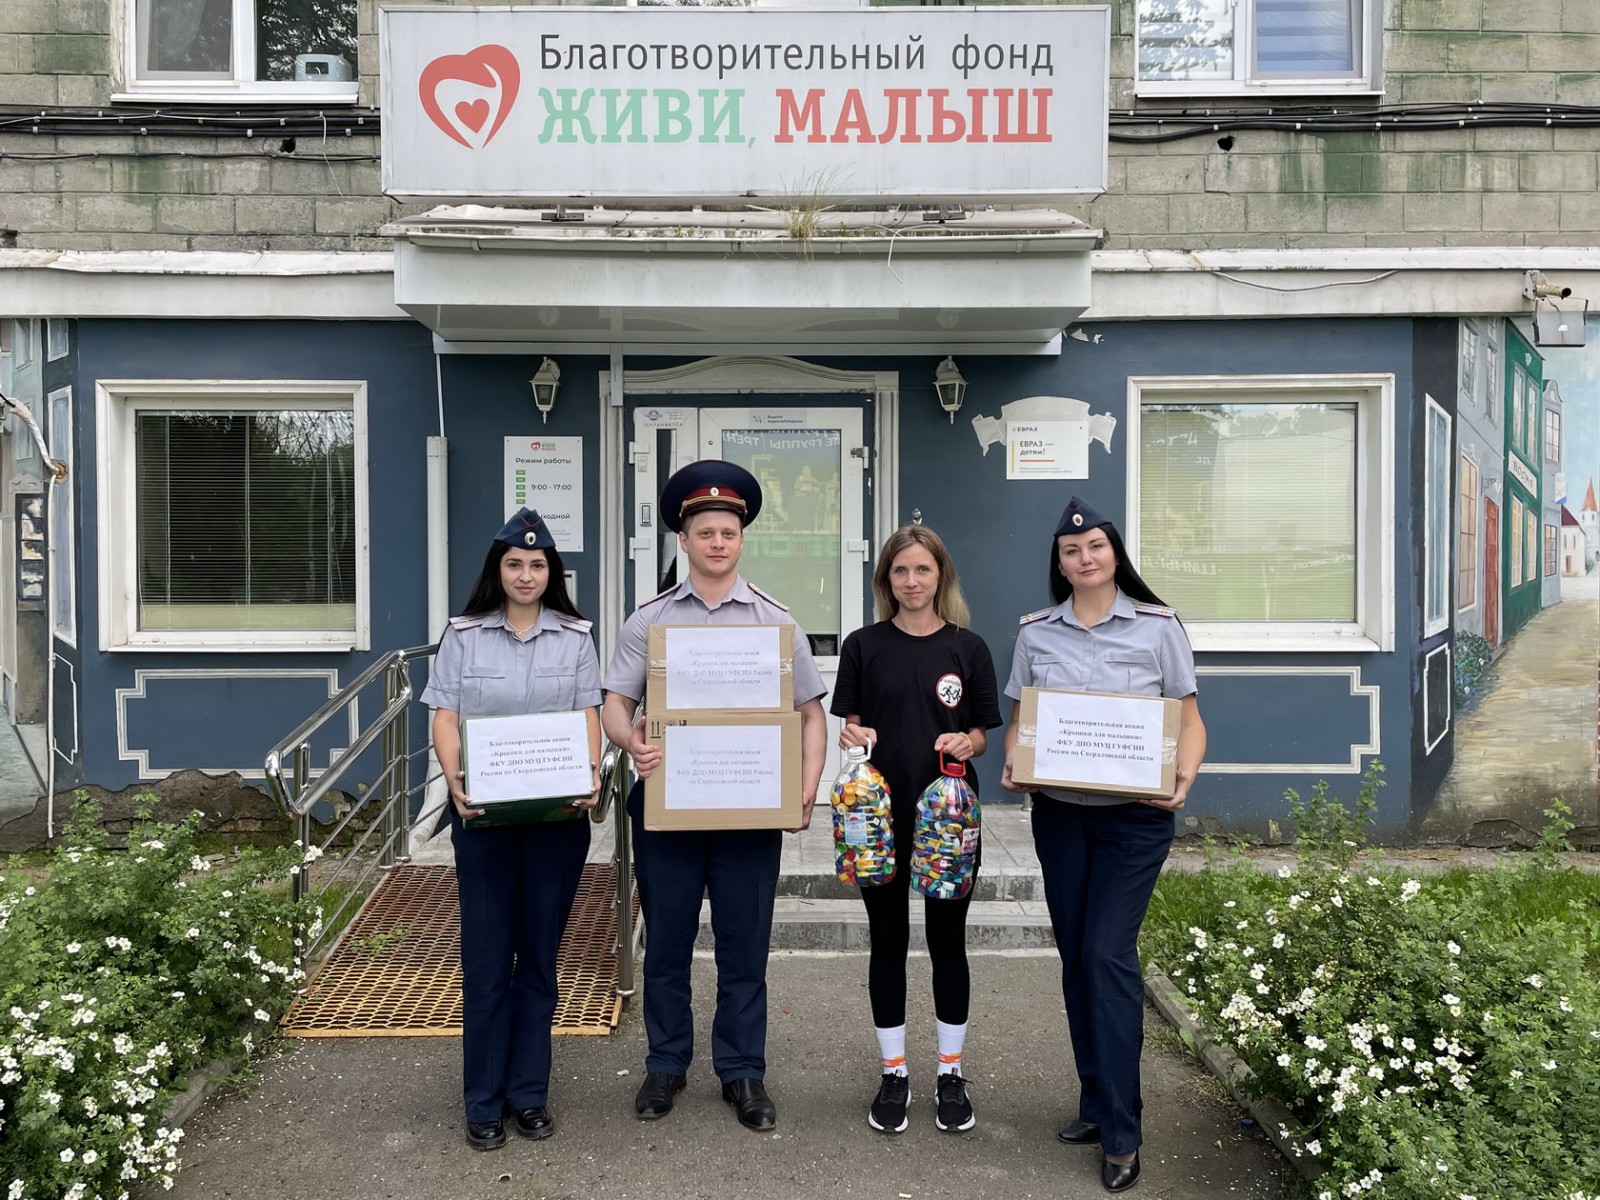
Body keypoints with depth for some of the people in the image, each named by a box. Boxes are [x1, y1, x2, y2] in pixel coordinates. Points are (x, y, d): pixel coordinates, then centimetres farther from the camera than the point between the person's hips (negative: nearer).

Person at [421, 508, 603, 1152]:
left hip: (557, 812, 1)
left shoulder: (575, 636, 6)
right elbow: (445, 719, 0)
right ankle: (483, 1102, 14)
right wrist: (454, 779, -18)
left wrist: (591, 773, -15)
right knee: (486, 954, 2)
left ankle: (529, 1092, 21)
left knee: (540, 953, 8)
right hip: (482, 810, -1)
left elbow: (588, 717, 3)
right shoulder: (464, 635, 3)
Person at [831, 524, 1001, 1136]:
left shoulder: (967, 647, 1)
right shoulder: (864, 645, 1)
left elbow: (983, 733, 5)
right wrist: (853, 736, -16)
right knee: (888, 942, 9)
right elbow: (850, 725, 5)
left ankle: (950, 1074, 25)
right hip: (880, 812, 0)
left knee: (947, 942, 9)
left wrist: (967, 743, -17)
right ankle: (894, 1074, 23)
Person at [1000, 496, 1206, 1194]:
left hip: (1134, 815, -3)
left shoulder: (1157, 626, -1)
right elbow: (1019, 720, 11)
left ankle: (1120, 1134, 1)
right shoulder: (1036, 632, 6)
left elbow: (1189, 720, 1)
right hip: (1058, 812, 4)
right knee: (1075, 956, 10)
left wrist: (1184, 776, -17)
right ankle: (1095, 1104, 25)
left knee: (1107, 954, -9)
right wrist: (1013, 765, -9)